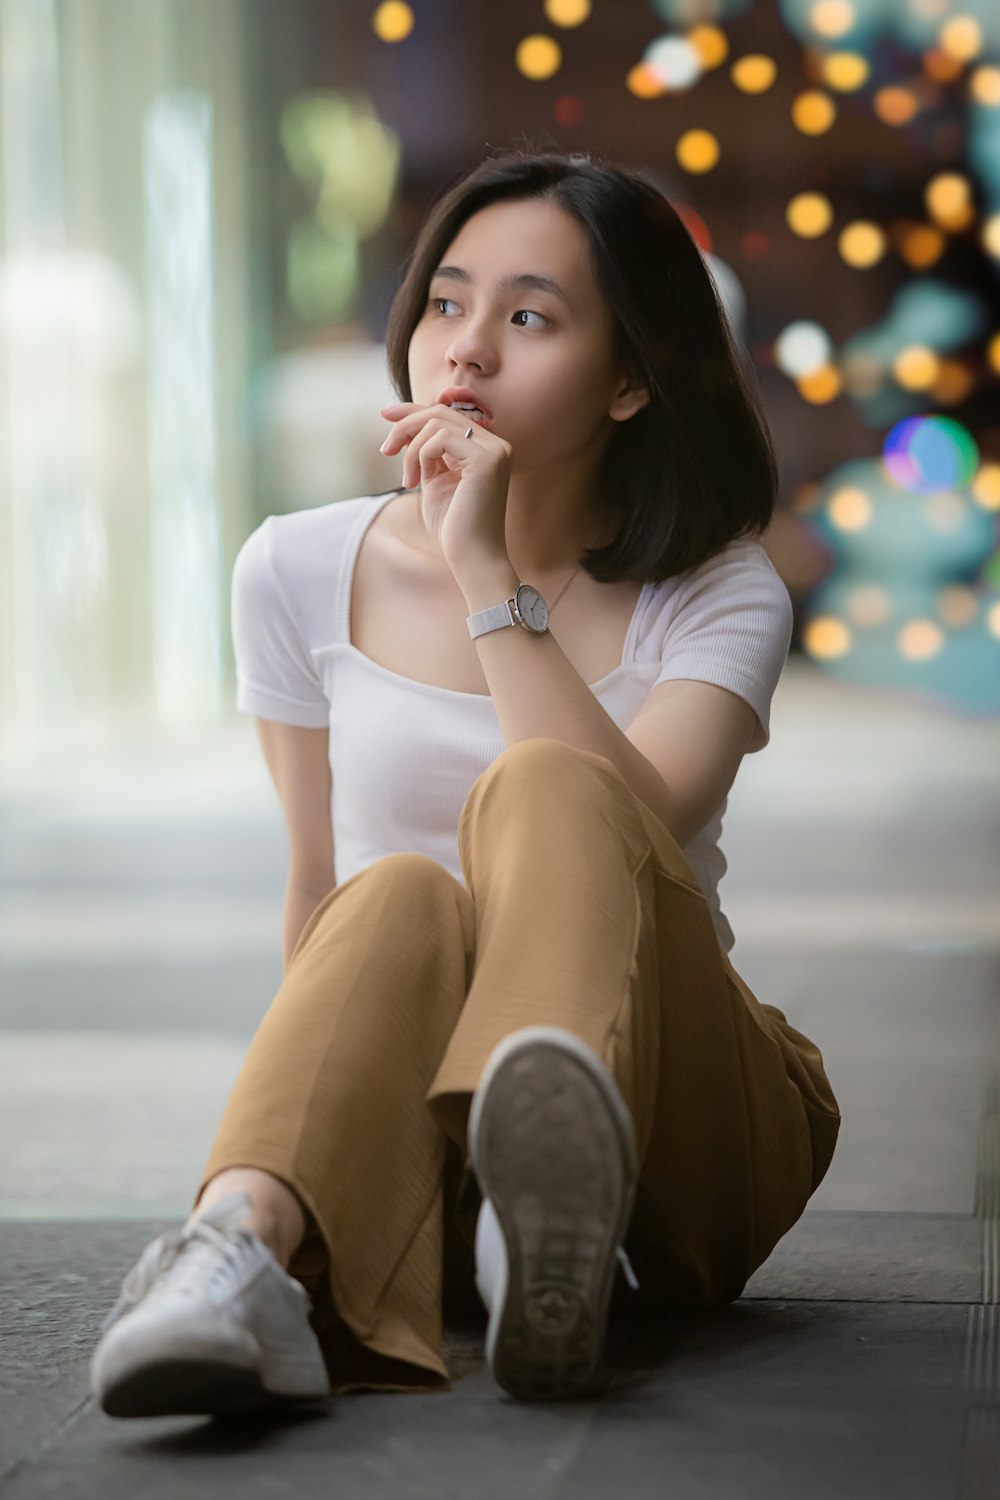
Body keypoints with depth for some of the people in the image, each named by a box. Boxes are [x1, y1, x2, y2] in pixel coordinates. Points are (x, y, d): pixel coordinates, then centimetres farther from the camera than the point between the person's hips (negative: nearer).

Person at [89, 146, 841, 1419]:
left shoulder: (719, 599, 2)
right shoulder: (303, 574, 8)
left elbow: (625, 833, -18)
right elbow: (317, 882, 14)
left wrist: (490, 573, -19)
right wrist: (312, 1080, 0)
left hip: (681, 1119, -1)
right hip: (422, 1155, 1)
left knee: (536, 792, -29)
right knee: (405, 898, -31)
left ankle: (561, 1172, -61)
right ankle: (247, 1253, -59)